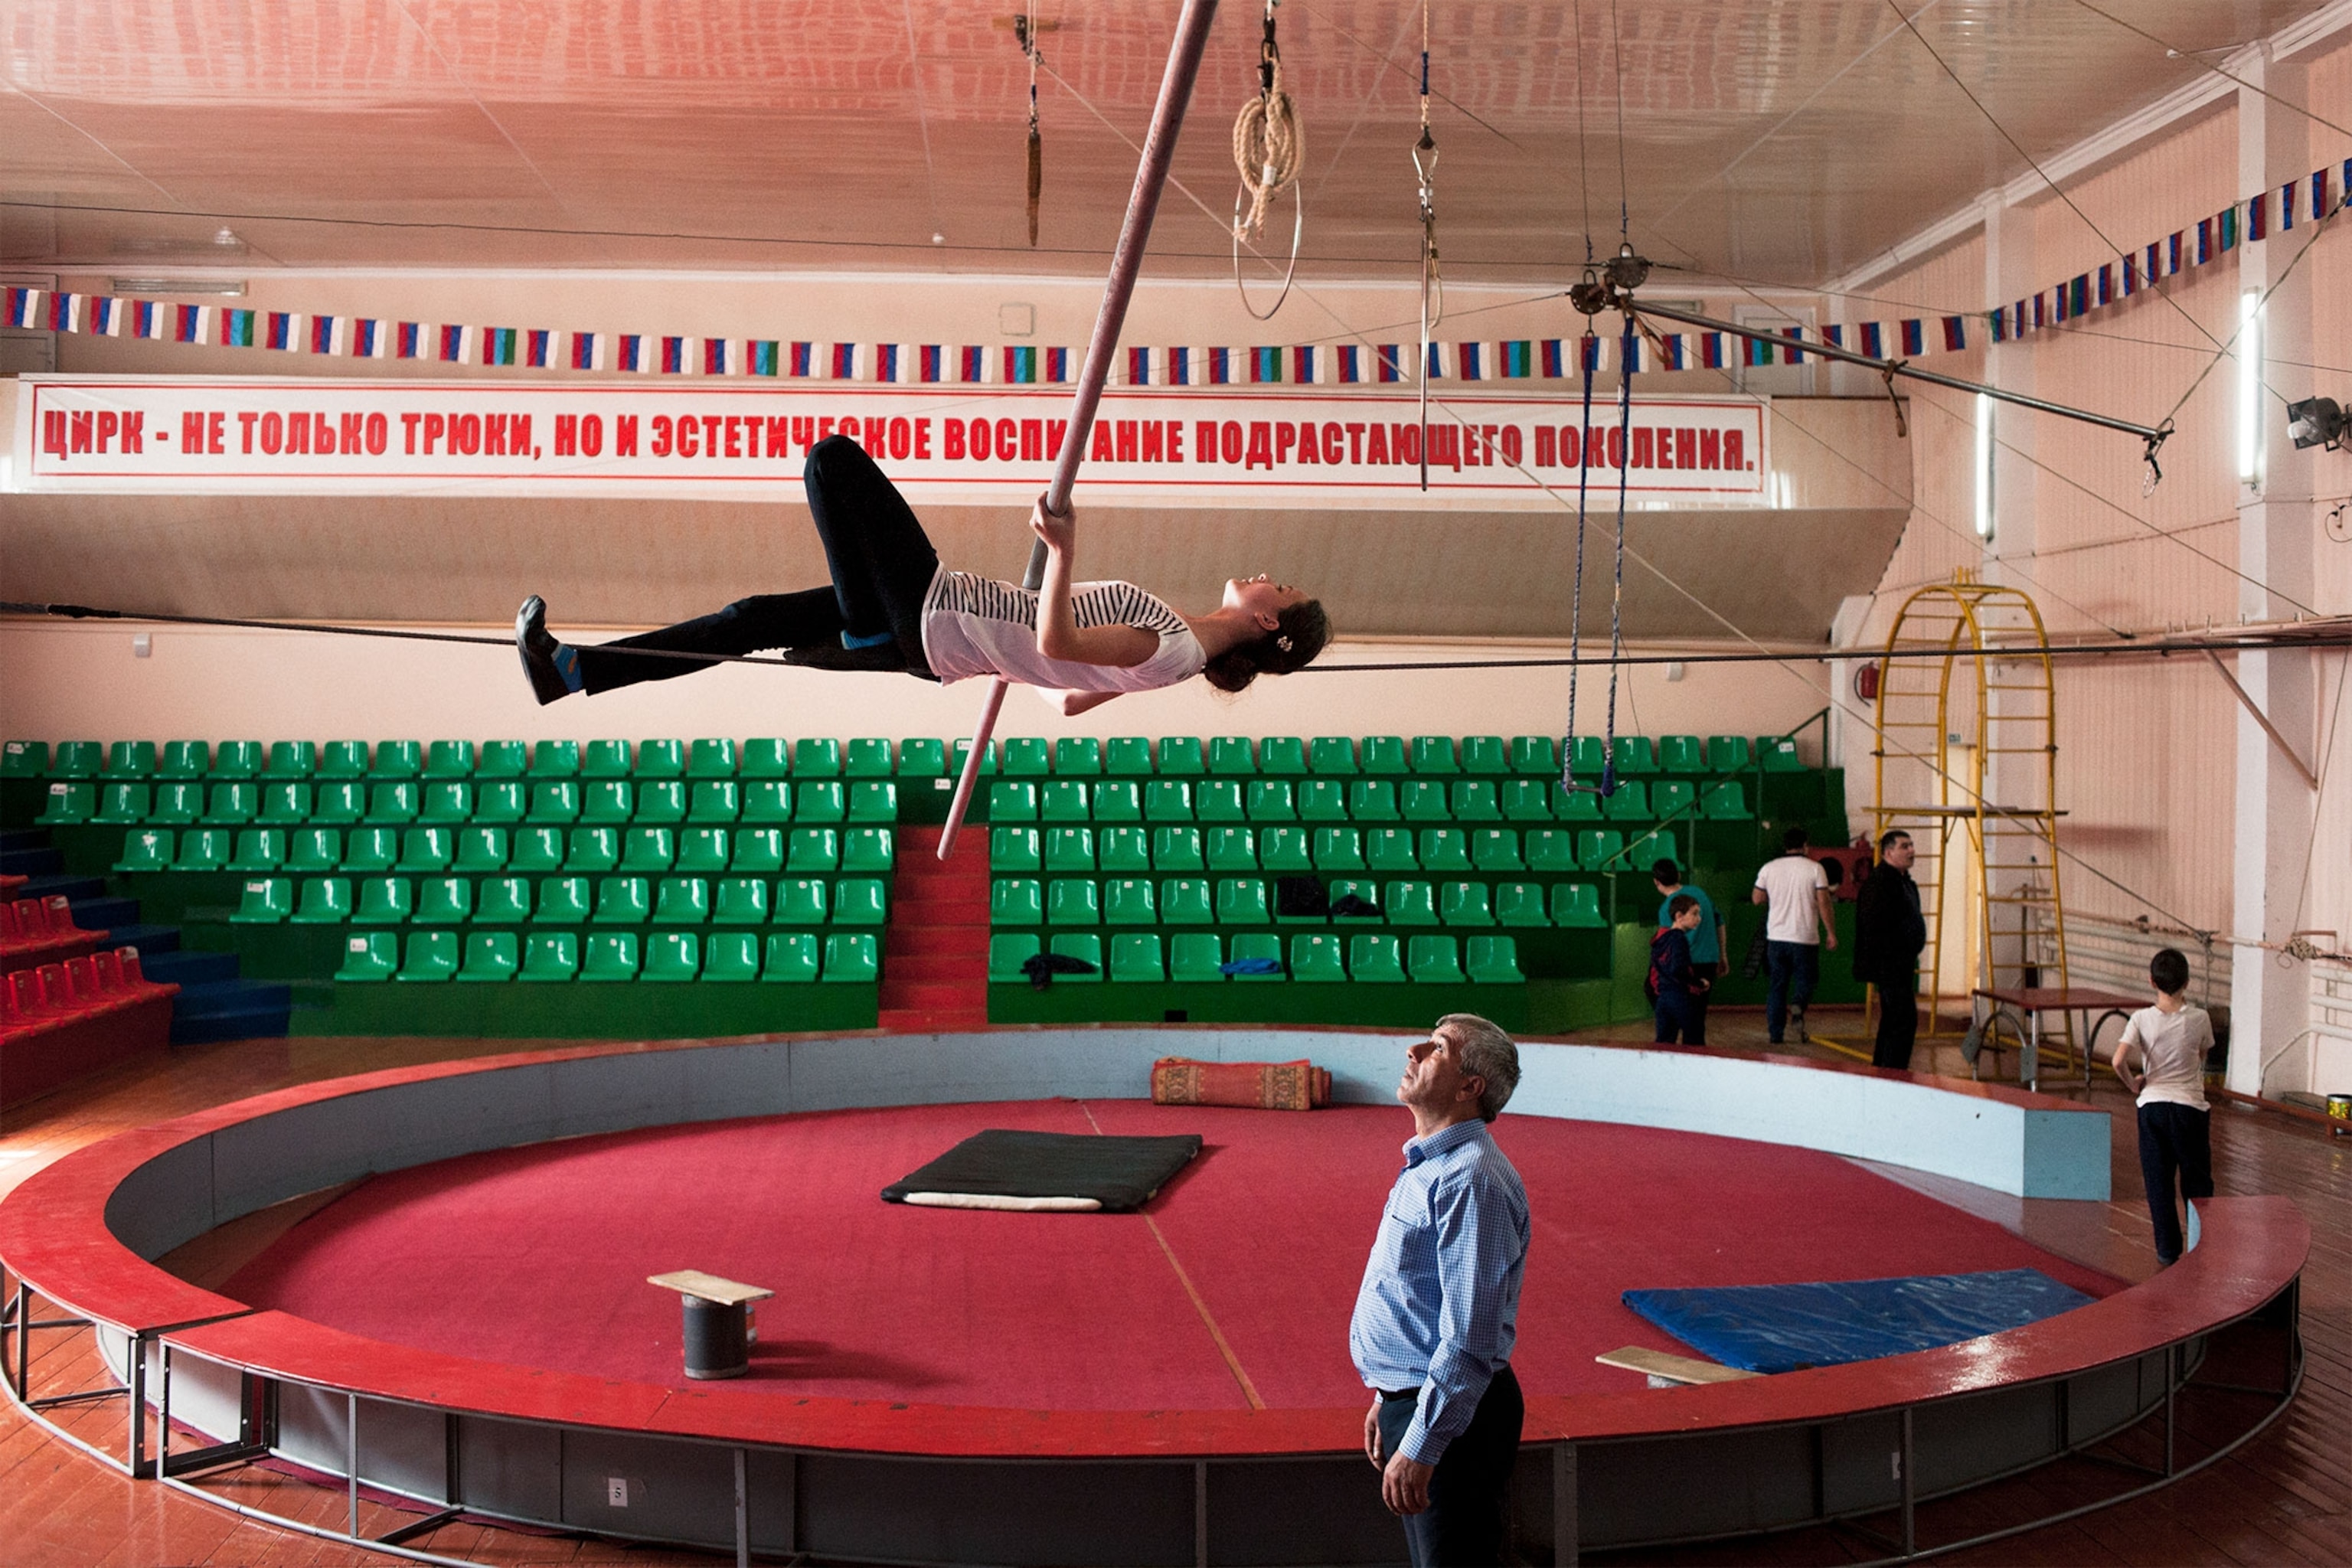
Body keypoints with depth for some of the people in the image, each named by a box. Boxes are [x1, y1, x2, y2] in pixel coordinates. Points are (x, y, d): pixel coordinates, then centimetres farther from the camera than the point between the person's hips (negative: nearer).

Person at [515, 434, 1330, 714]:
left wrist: (1064, 553, -38)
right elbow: (1069, 692, 20)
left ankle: (862, 627, -2)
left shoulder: (1173, 649, -19)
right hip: (933, 643, 8)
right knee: (753, 618, 11)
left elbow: (1055, 645, -32)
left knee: (834, 458, -9)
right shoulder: (1182, 647, 8)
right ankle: (570, 668, 16)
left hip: (930, 615, -8)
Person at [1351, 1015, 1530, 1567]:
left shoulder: (1471, 1179, -22)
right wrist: (1387, 1399, 23)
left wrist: (1419, 1448, -25)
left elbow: (1470, 1338, -25)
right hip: (1411, 1399, 10)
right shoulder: (1430, 1166, 12)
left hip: (1449, 1416, -10)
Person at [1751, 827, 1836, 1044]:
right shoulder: (1815, 869, -6)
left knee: (1777, 985, 11)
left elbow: (1756, 898, 10)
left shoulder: (1768, 868, 2)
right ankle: (1797, 1007, -22)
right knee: (1805, 980, 10)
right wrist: (1831, 933, -3)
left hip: (1776, 937, 3)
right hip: (1805, 937, -3)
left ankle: (1775, 1033, 9)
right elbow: (1823, 903, -9)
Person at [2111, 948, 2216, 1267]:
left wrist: (2133, 1084, 0)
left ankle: (2168, 1250, 12)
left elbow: (2119, 1061, -18)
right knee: (2197, 1181, 13)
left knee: (2158, 1181, 9)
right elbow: (2202, 1055, 12)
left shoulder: (2142, 1019, -9)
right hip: (2191, 1106, 0)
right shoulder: (2199, 1019, -8)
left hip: (2152, 1105, 0)